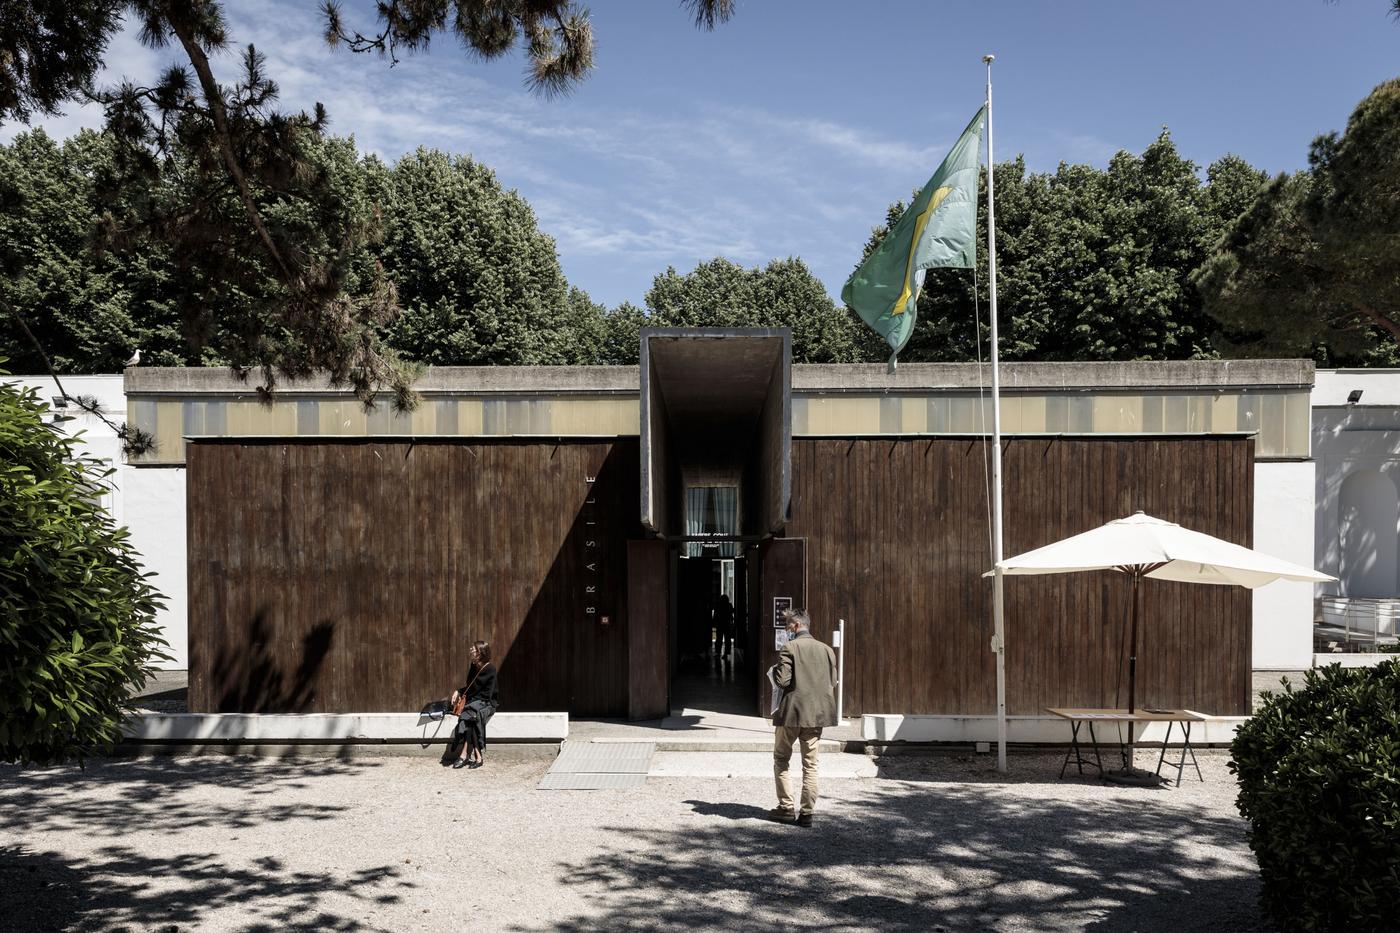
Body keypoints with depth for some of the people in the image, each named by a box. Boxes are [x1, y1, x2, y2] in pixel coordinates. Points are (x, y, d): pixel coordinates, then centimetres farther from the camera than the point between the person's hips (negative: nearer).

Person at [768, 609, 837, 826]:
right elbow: (832, 683, 7)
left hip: (791, 712, -5)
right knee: (810, 764, 10)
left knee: (781, 759, 12)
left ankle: (786, 808, 11)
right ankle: (807, 812, 9)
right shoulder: (826, 650, 6)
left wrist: (776, 669, 2)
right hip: (817, 713, 5)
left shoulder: (790, 648, -12)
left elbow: (782, 681, -17)